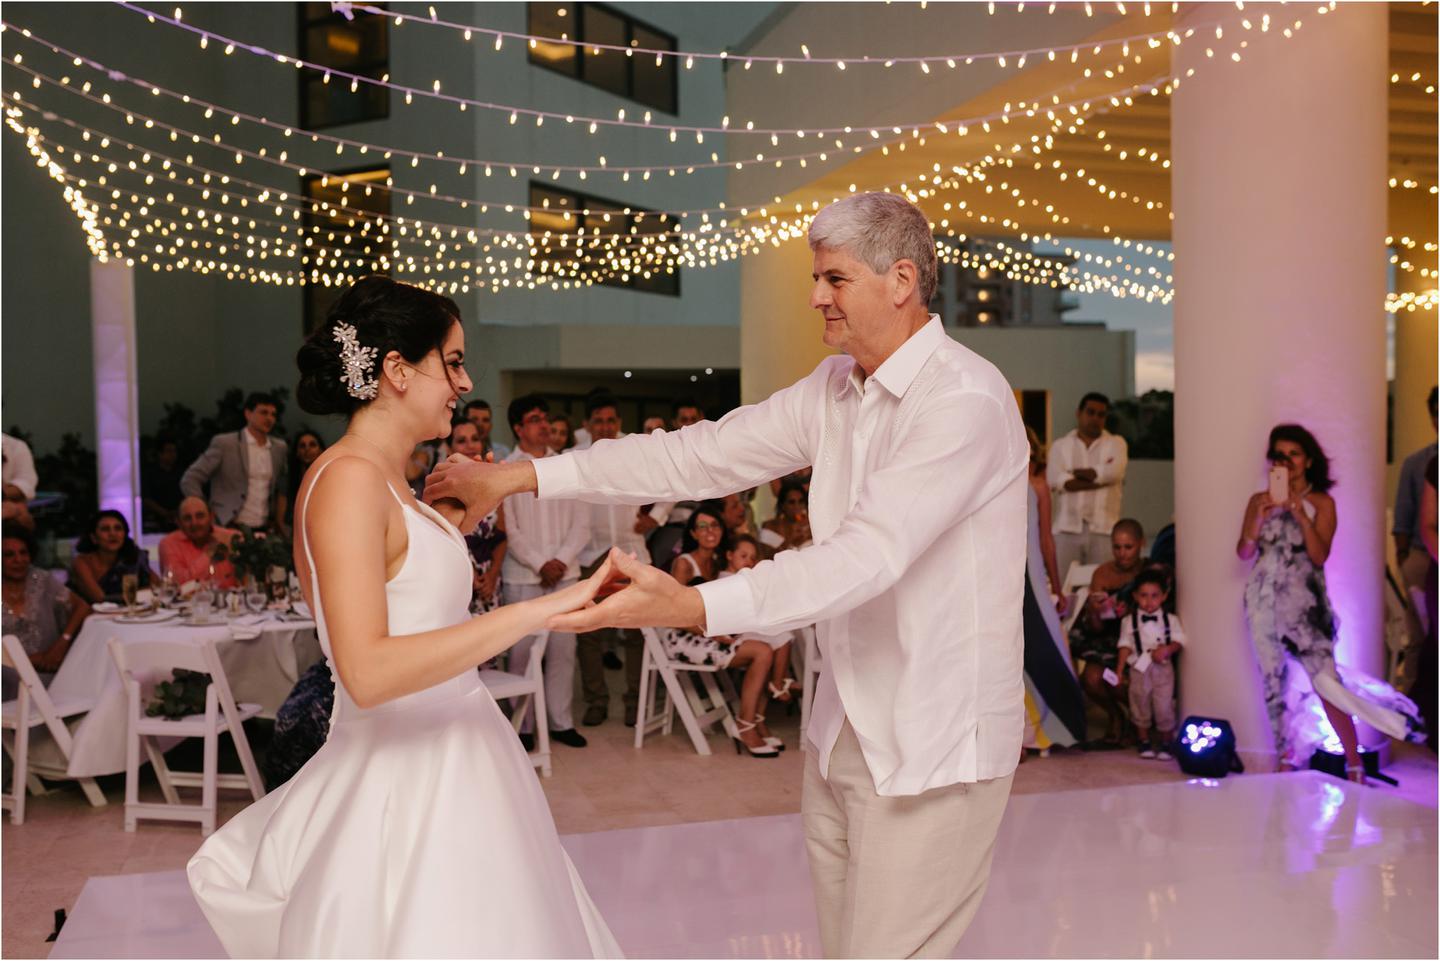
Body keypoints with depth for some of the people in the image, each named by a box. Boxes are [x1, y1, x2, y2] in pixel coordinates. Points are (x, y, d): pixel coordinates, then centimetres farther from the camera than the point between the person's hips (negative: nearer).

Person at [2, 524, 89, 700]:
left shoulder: (40, 580, 9)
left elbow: (82, 606, 8)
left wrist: (63, 642, -7)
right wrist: (29, 659, -13)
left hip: (48, 668, 2)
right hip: (12, 671, -2)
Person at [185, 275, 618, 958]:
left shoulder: (384, 481, 12)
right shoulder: (349, 479, -17)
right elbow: (368, 672, -28)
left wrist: (459, 517, 17)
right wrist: (537, 610, -28)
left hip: (447, 767, 9)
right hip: (408, 781, -9)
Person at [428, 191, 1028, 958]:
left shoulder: (965, 399, -18)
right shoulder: (833, 389, 8)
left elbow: (867, 554, -28)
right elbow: (703, 455, 4)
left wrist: (695, 607, -38)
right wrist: (524, 476, -1)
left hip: (933, 748, -8)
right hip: (844, 728, 8)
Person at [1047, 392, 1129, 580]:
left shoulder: (1116, 443, 13)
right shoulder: (1060, 446, 14)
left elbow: (1114, 472, -9)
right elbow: (1054, 480, -5)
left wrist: (1075, 472, 0)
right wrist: (1099, 477, -6)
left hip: (1103, 528, 0)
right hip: (1068, 527, 1)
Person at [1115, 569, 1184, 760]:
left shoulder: (1171, 619, 1)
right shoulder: (1129, 621, 1)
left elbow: (1179, 640, -1)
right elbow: (1125, 645, 1)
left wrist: (1167, 649, -20)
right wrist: (1120, 669, -3)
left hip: (1163, 668, -1)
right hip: (1139, 669, 1)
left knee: (1164, 707, 0)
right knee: (1140, 706, 9)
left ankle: (1165, 744, 16)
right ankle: (1145, 743, 24)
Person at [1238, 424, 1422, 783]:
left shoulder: (1321, 503, 2)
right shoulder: (1260, 501, 9)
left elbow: (1320, 556, -8)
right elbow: (1244, 553, 3)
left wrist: (1301, 516, -18)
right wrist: (1260, 519, -12)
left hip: (1304, 601, -3)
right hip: (1263, 600, 3)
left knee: (1326, 680, -11)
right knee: (1273, 681, 6)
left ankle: (1354, 764, 1)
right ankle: (1285, 760, 18)